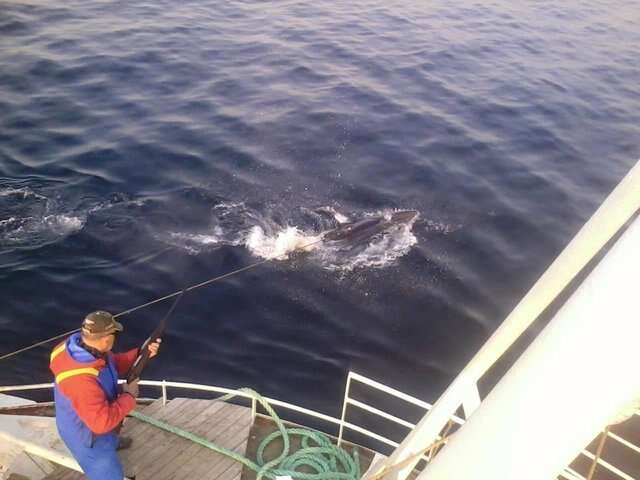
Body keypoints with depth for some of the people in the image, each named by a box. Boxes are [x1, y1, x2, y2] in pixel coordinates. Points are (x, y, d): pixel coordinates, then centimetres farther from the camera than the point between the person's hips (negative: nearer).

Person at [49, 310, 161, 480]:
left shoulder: (85, 345, -18)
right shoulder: (81, 379, -44)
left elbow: (113, 364, 2)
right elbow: (103, 421, -39)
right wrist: (129, 396, -26)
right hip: (87, 434, -9)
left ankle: (112, 441, 67)